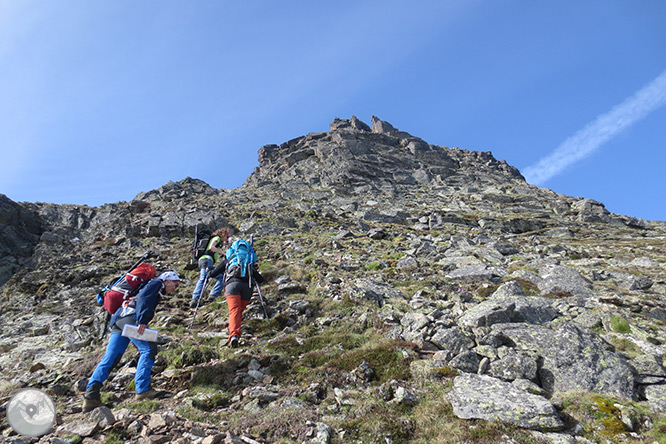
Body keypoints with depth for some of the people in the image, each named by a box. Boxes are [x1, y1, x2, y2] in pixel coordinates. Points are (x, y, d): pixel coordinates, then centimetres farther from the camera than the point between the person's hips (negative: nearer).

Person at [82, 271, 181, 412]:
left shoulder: (157, 293, 34)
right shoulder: (156, 283, 7)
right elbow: (143, 298, -12)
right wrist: (142, 321, -24)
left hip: (117, 321, 10)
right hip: (129, 317, -10)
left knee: (109, 358, 5)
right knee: (149, 349, -15)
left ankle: (90, 396, 2)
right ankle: (143, 390, -22)